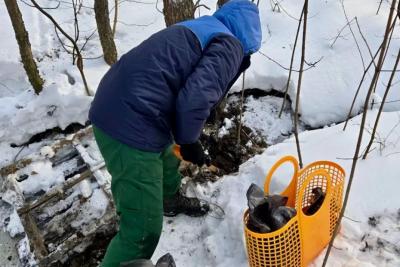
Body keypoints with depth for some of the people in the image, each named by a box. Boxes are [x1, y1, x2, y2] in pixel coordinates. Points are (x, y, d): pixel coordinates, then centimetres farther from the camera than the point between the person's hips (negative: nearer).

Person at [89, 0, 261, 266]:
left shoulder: (200, 29, 22)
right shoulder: (229, 44, -5)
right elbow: (195, 99, -22)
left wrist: (183, 138, 35)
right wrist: (189, 142, -2)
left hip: (115, 109, 10)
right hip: (130, 124, -10)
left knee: (166, 161, 36)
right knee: (144, 227, -1)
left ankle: (171, 200, 64)